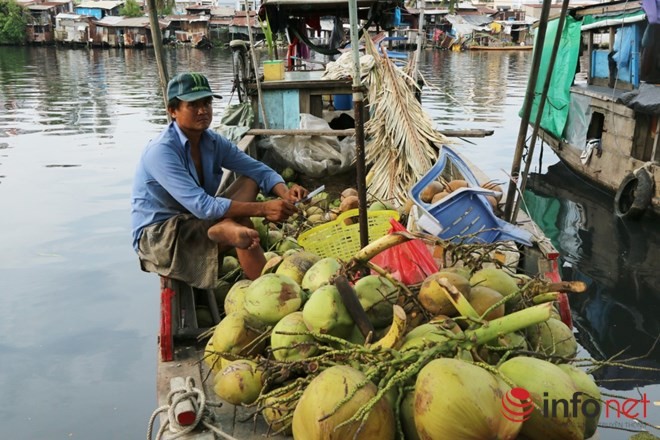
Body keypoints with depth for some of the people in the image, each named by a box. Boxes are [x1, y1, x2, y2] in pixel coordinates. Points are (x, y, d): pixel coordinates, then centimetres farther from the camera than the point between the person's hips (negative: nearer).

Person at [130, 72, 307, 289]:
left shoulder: (213, 141, -1)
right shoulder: (161, 151, -24)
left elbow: (258, 170, -2)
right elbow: (202, 206, -32)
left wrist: (285, 194, -24)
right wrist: (262, 209, -36)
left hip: (198, 222, 8)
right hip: (157, 237, -8)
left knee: (250, 181, -7)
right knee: (242, 234, -30)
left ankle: (225, 228, -29)